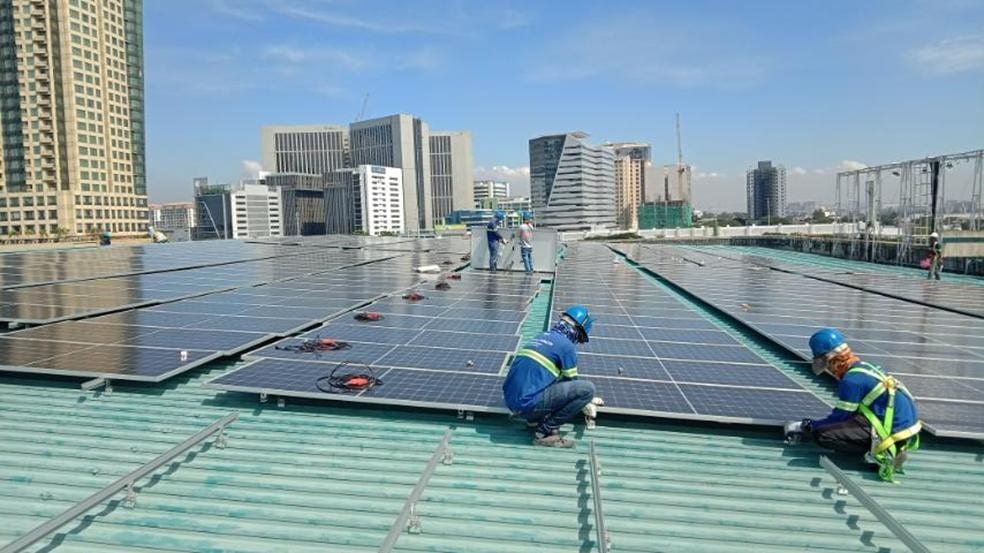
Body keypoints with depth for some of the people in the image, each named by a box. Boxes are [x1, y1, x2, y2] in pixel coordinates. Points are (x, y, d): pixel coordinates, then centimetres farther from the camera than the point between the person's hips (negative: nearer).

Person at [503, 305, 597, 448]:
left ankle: (535, 419, 14)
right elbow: (572, 383, 7)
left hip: (511, 401, 9)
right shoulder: (567, 346, -3)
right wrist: (585, 402, 26)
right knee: (587, 388, -6)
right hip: (528, 403, -9)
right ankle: (545, 432, -3)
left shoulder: (541, 337, 21)